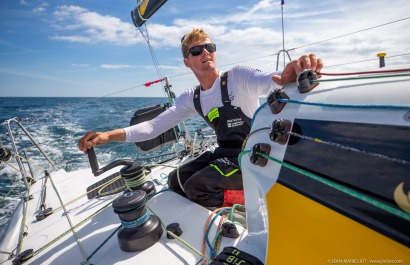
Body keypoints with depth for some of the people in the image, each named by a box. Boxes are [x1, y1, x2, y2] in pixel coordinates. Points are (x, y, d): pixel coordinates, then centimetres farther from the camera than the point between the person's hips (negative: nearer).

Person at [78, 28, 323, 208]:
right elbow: (155, 126, -1)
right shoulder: (191, 99, 4)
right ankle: (235, 196, 6)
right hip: (225, 153, 7)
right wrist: (109, 135, -13)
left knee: (196, 186, -21)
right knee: (176, 180, 4)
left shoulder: (237, 77, -11)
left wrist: (291, 74, -55)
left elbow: (273, 82, -30)